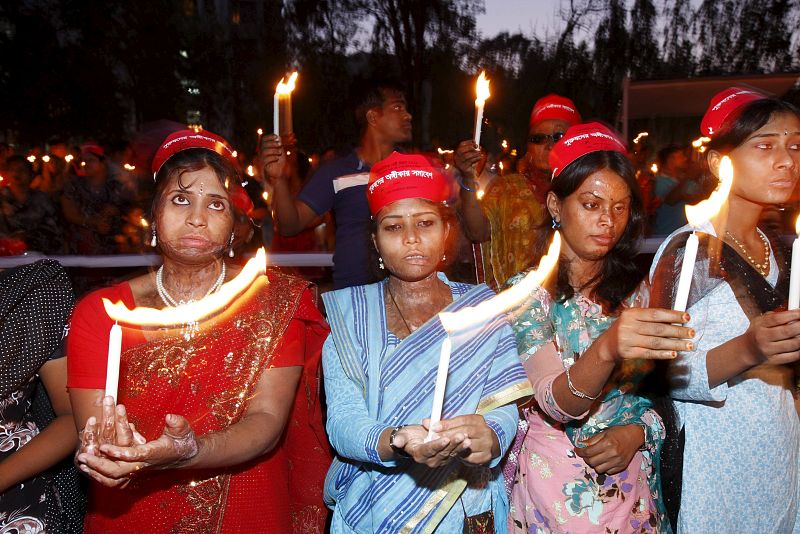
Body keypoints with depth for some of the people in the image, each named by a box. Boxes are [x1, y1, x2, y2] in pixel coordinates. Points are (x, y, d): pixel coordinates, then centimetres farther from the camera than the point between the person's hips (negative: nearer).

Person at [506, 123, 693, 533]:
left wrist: (637, 431, -13)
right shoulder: (527, 290, -13)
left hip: (629, 474, 4)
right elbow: (557, 403, -24)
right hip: (557, 477, -4)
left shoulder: (632, 290, 3)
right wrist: (608, 348, -42)